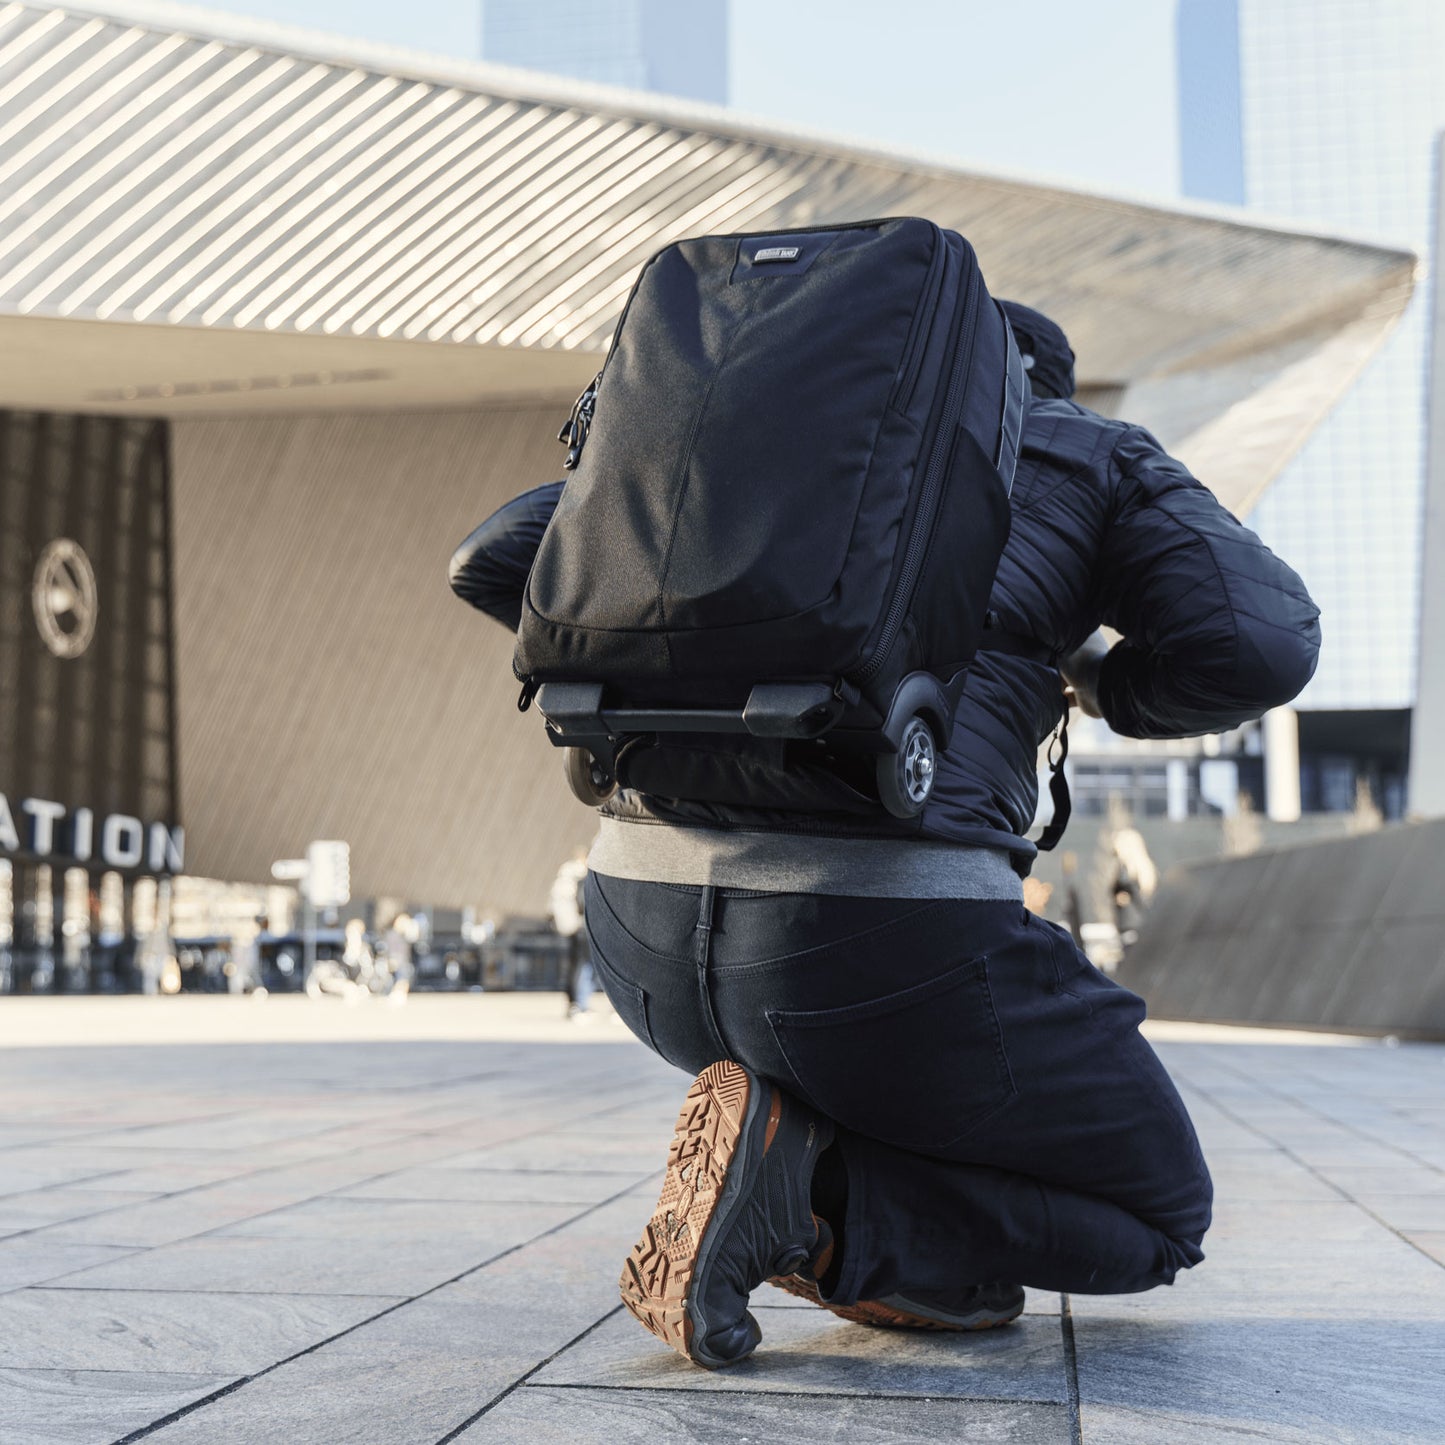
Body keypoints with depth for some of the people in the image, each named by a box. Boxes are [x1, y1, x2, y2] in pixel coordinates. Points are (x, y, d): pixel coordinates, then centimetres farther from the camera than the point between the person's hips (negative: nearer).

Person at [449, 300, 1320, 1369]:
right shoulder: (1099, 455, 18)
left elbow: (495, 562, 23)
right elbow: (1261, 647, 0)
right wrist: (1108, 683, 22)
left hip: (641, 927, 6)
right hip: (883, 943, -6)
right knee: (1158, 1215, 18)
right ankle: (798, 1190, -6)